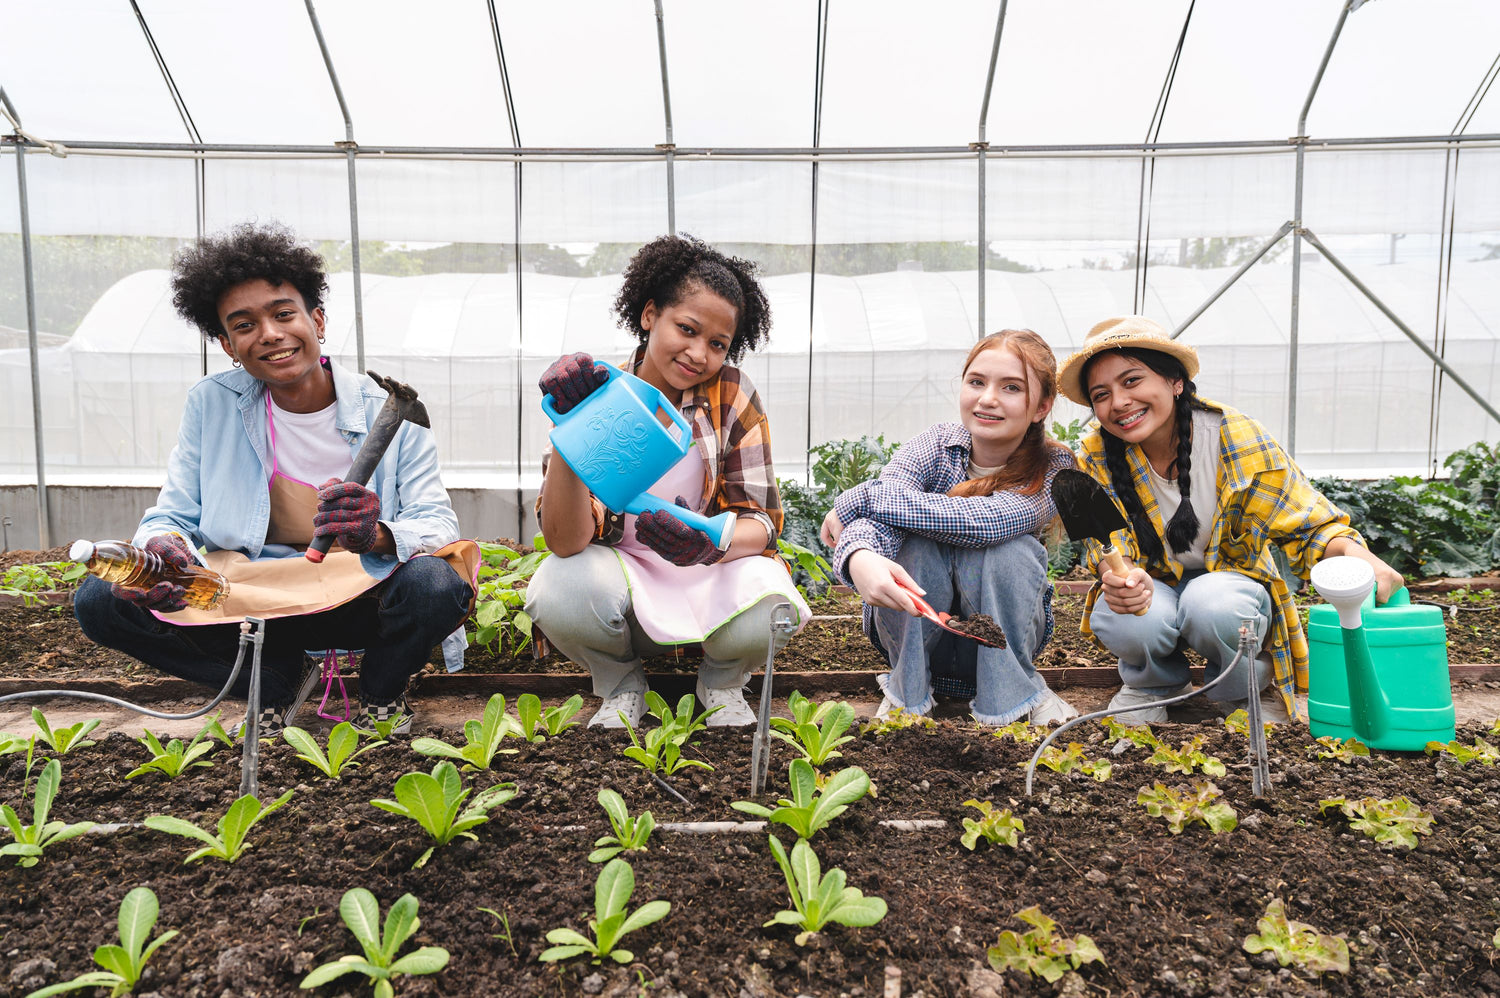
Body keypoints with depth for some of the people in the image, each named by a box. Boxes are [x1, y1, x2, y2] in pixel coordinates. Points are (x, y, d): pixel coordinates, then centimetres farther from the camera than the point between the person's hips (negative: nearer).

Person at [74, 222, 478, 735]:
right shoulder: (211, 403, 1)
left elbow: (438, 526, -13)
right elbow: (172, 515, 2)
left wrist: (380, 536, -37)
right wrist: (160, 547, -24)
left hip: (364, 601, -2)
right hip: (250, 600, 3)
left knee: (435, 583, -35)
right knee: (99, 600, -16)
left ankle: (382, 693, 0)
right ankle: (274, 682, 2)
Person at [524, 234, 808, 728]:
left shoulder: (733, 395, -9)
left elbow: (761, 519, -12)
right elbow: (567, 542, -21)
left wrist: (711, 544, -35)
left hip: (713, 573, 0)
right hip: (621, 576, 0)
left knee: (766, 613, -32)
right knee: (560, 592, -32)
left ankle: (722, 683, 6)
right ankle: (621, 687, 3)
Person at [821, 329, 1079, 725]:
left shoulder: (1054, 469, -18)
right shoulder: (932, 447, -15)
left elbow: (980, 521, -38)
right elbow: (874, 520, -34)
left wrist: (857, 498, -34)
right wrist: (859, 558, -59)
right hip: (918, 629, 1)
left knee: (1009, 550, -29)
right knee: (918, 543, -29)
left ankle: (1012, 691, -8)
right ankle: (907, 687, -7)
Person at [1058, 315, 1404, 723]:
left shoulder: (1237, 438, -19)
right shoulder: (1097, 458, -15)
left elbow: (1309, 522, -14)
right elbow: (1106, 545, -13)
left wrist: (1354, 552, -38)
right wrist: (1118, 576, -39)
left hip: (1231, 585, -1)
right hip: (1154, 588, 1)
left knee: (1213, 604, -36)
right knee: (1125, 621, -34)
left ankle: (1247, 689, 0)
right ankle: (1151, 685, 5)